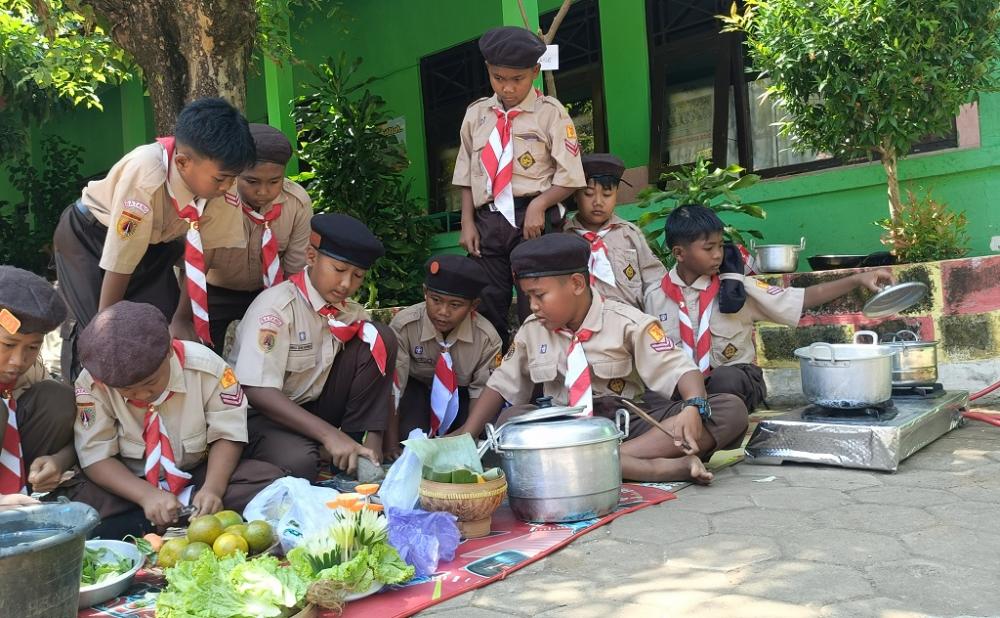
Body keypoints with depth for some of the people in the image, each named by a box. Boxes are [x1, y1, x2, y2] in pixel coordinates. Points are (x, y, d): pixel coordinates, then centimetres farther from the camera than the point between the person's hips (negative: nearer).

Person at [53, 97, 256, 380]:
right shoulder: (145, 179, -38)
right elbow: (120, 261, -28)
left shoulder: (217, 176, -24)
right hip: (88, 238, -4)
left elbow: (201, 251, -13)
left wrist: (182, 319, -11)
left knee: (167, 335, -7)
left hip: (154, 241, 4)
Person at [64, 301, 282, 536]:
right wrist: (147, 496, -30)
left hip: (198, 476, 1)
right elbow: (96, 456, -14)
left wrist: (213, 488, -28)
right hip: (132, 484, 0)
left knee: (271, 480, -24)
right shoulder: (91, 383, -18)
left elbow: (227, 434, -10)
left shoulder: (205, 366, -18)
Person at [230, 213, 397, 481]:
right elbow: (258, 391, -28)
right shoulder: (277, 306, -20)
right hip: (264, 412, -6)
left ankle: (363, 452, -9)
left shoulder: (352, 314, -3)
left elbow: (381, 380, -4)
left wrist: (374, 440, -20)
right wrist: (329, 434, -33)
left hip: (316, 407, 6)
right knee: (298, 462, -40)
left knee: (381, 337, -12)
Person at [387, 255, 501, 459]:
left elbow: (481, 391, -15)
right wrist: (391, 445, -33)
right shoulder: (403, 326, -27)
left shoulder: (487, 338, -23)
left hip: (462, 393, 2)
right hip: (416, 389, -1)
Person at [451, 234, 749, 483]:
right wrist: (466, 437, 4)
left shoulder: (627, 323, -4)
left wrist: (694, 408, -32)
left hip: (630, 422, -2)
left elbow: (681, 370, -11)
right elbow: (501, 385, 15)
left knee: (732, 409, -22)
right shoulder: (532, 330, 8)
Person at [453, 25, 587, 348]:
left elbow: (569, 177, -1)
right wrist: (467, 223, 3)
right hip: (487, 221, 4)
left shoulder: (551, 112, 2)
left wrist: (538, 205, -16)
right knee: (485, 307, 4)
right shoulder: (476, 114, 13)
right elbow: (467, 175, 14)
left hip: (533, 220, -3)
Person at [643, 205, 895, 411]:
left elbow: (804, 298, -6)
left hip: (734, 379, 0)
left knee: (726, 379, -36)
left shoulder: (736, 286, -5)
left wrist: (857, 279, -16)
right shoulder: (655, 296, -1)